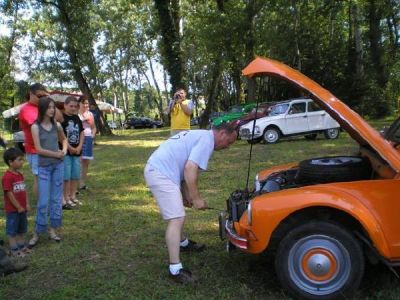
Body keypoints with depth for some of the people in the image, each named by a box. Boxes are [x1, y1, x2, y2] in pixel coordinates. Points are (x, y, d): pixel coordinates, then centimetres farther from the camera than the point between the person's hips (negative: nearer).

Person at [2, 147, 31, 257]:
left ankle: (21, 246, 31)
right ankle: (14, 250, 15)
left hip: (22, 208, 8)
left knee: (21, 229, 18)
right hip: (12, 209, -8)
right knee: (12, 230, 6)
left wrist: (26, 204, 5)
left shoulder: (20, 175, 6)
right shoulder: (7, 177, -20)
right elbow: (9, 194, -20)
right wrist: (18, 207, -15)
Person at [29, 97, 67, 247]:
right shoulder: (35, 127, -7)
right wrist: (56, 154, -8)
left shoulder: (57, 125, 3)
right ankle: (37, 232, 13)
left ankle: (53, 229, 20)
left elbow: (64, 139, 20)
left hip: (58, 165, 4)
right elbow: (39, 149, -12)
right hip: (44, 167, -3)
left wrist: (64, 150, 2)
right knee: (43, 201, -2)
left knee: (56, 199, 8)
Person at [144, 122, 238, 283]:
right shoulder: (207, 140, -9)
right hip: (160, 173, -11)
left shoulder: (200, 135, 22)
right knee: (177, 219, -11)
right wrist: (196, 198, -10)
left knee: (176, 214, 26)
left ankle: (182, 243, 46)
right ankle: (175, 269, -7)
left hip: (156, 169, 11)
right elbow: (190, 170, -20)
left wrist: (186, 196, 18)